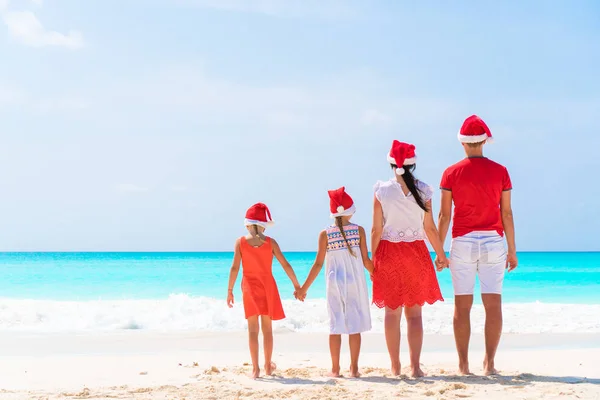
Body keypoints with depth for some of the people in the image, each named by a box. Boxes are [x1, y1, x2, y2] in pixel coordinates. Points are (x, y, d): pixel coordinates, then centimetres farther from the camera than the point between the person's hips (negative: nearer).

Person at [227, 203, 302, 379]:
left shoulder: (241, 242, -6)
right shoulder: (270, 242, -4)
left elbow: (235, 267, -9)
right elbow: (285, 265, -3)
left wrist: (230, 290, -3)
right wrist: (297, 285, 5)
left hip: (249, 287, -1)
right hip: (267, 286, 1)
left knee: (253, 329, 3)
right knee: (267, 328, 13)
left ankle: (255, 368, -1)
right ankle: (268, 365, 23)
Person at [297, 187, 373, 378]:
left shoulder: (325, 234, -4)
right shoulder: (359, 230, -5)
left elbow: (318, 264, -4)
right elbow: (366, 260, -4)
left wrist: (304, 287, 3)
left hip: (334, 283, 1)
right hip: (355, 282, -1)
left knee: (335, 326, 6)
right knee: (354, 326, 5)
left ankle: (335, 369, 9)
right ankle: (354, 368, 7)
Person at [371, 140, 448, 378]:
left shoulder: (382, 190, -6)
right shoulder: (422, 190, -4)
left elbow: (376, 230, -4)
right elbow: (430, 228, -1)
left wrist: (373, 259, 5)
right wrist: (441, 255, 11)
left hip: (388, 253, 0)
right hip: (416, 252, 0)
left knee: (392, 312, 8)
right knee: (414, 312, 6)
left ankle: (395, 366, 11)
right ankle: (415, 366, 0)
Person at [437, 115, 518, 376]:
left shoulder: (451, 173, -1)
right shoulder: (500, 172, 1)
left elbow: (444, 215, -2)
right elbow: (507, 213, 2)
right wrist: (512, 251, 8)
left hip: (462, 242, 0)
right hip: (493, 241, 0)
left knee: (462, 305, 3)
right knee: (493, 304, 2)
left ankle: (463, 364, 2)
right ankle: (489, 363, -2)